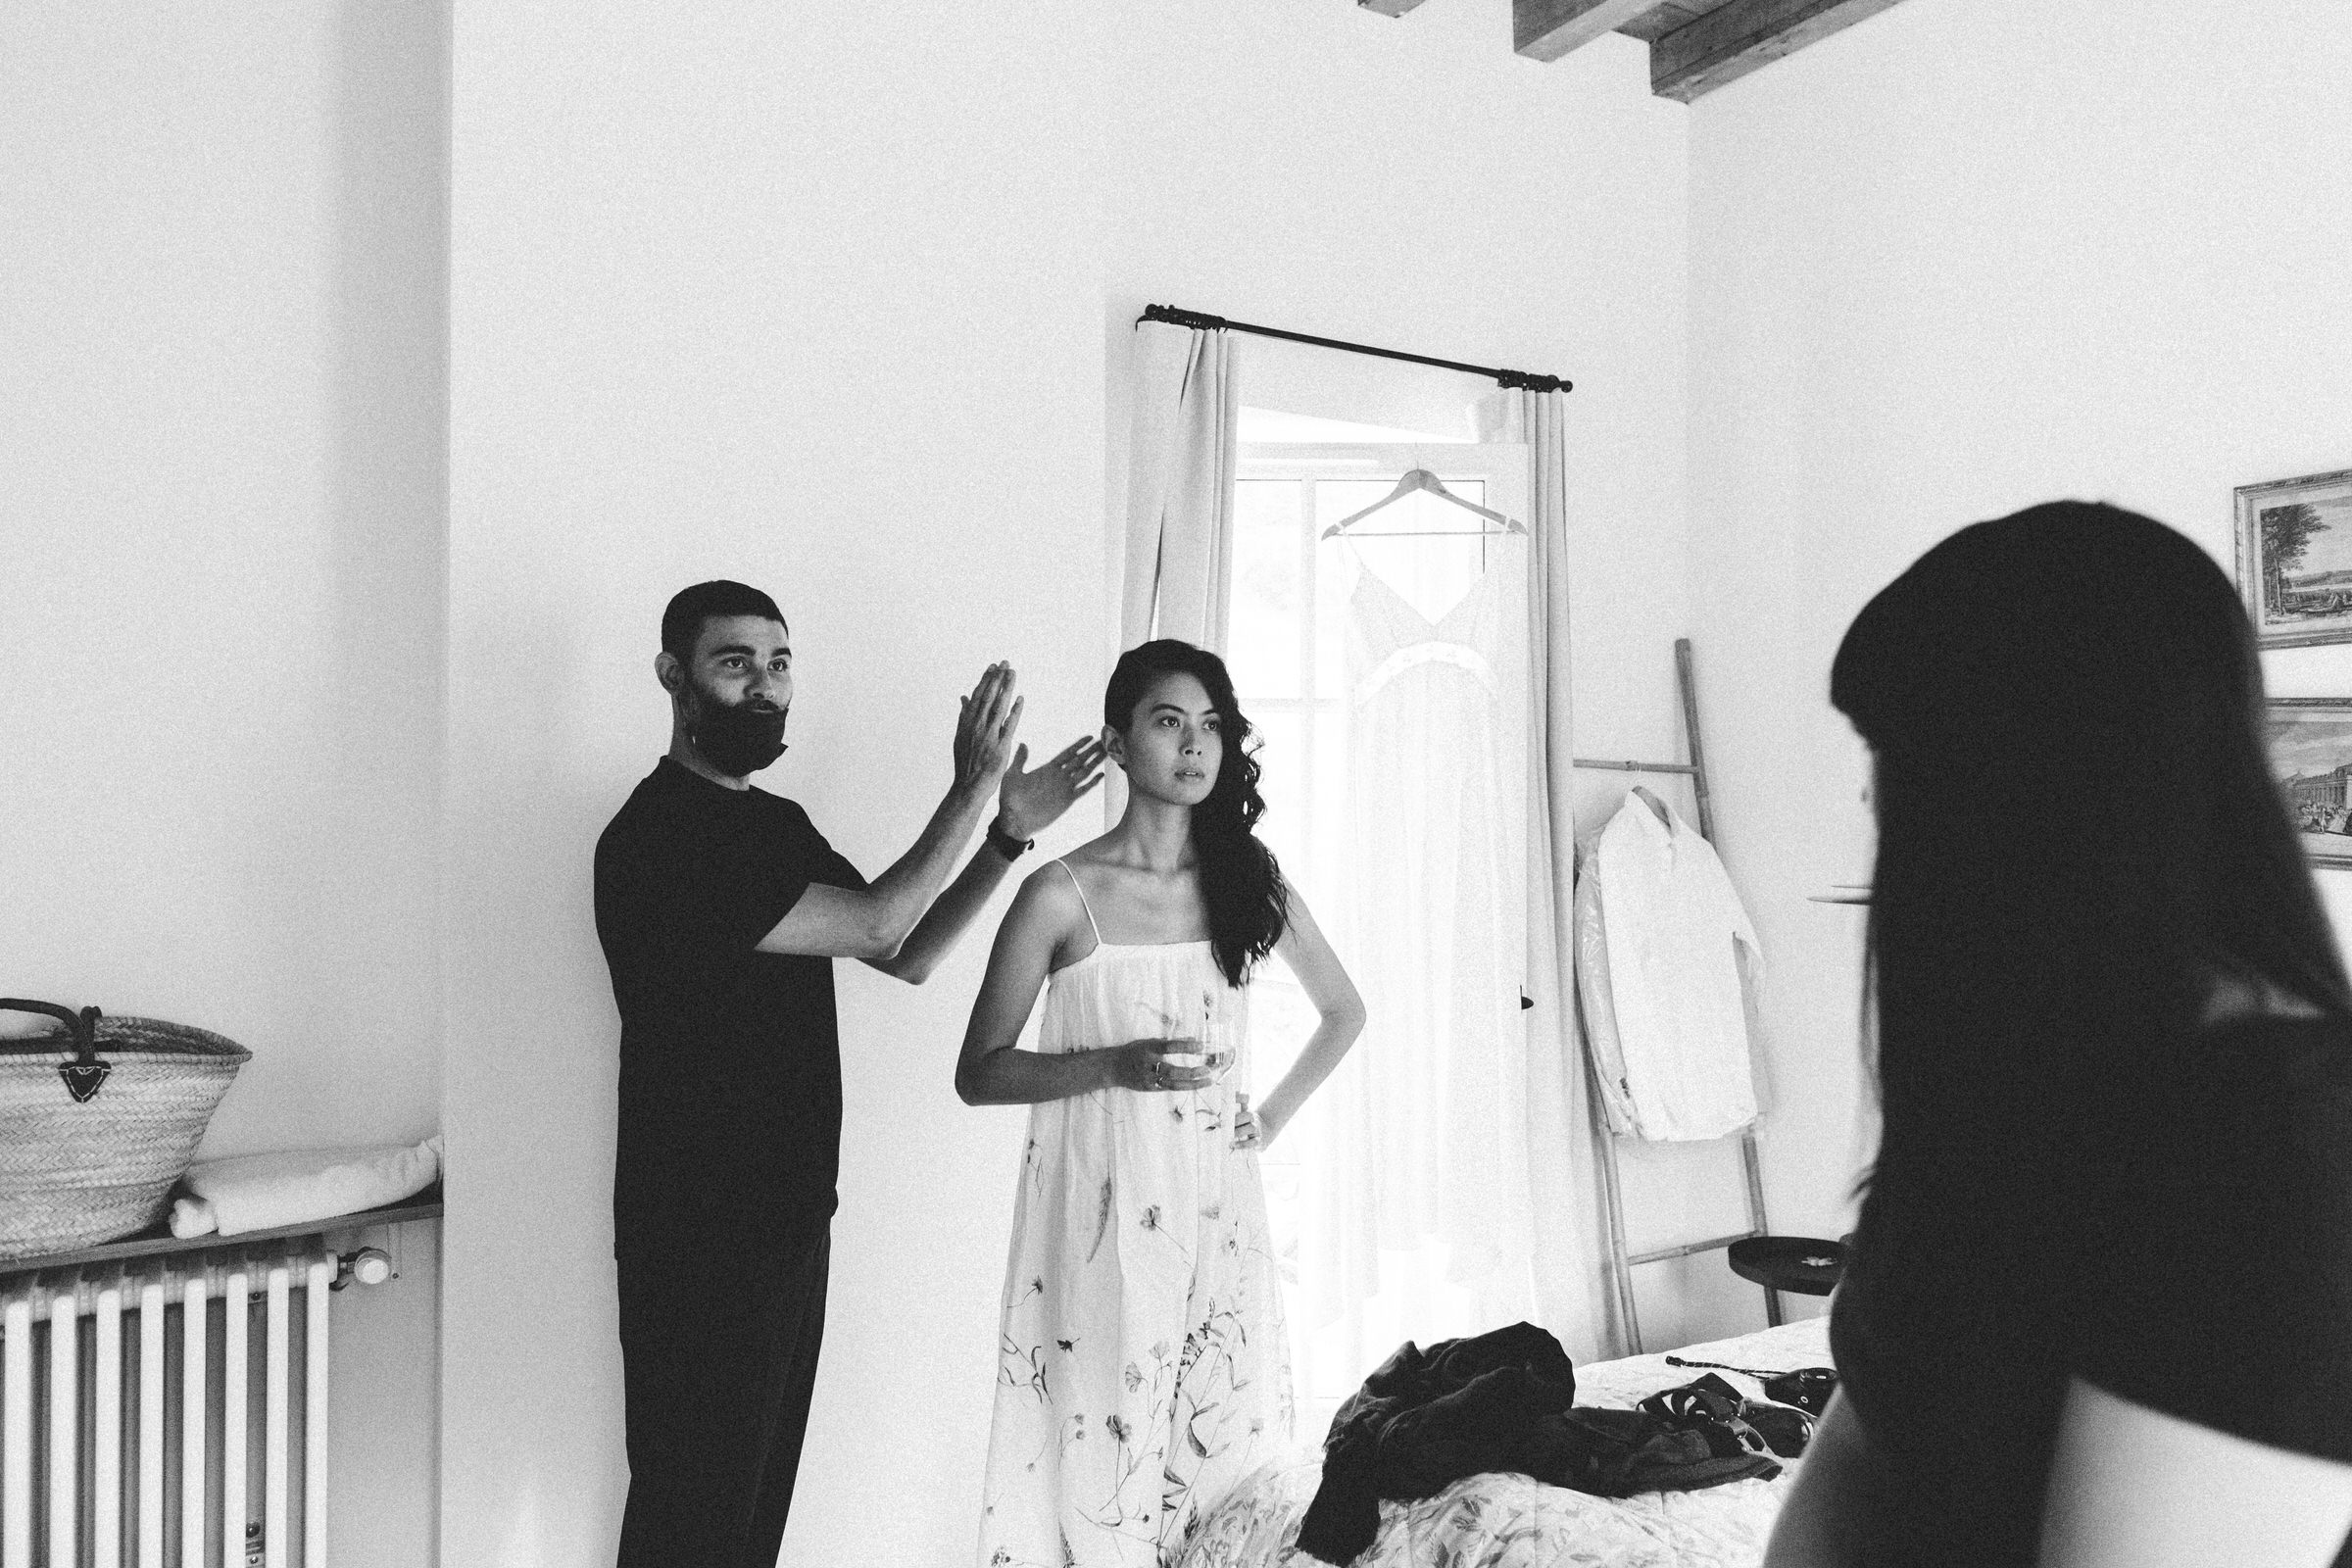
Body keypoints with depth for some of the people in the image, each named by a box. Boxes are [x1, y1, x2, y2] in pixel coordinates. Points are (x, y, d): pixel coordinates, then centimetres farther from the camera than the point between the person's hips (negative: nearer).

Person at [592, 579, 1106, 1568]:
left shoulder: (779, 825, 11)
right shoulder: (653, 839, -19)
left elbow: (908, 958, 7)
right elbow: (873, 927, -22)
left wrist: (1010, 835, -3)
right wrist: (971, 792, -16)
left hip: (791, 1218, 9)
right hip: (698, 1238, -8)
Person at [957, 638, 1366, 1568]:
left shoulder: (1249, 879, 5)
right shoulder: (1061, 894, -7)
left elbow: (1343, 1013, 19)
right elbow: (977, 1073, -4)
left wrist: (1272, 1115, 8)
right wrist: (1114, 1065, -17)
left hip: (1217, 1204, 4)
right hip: (1100, 1211, -3)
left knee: (1229, 1450, 8)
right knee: (1104, 1460, 1)